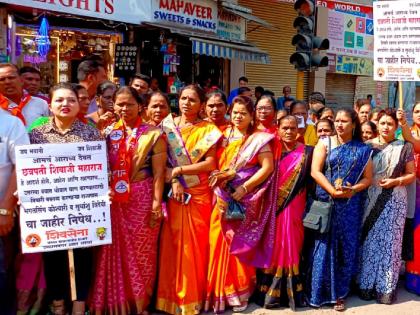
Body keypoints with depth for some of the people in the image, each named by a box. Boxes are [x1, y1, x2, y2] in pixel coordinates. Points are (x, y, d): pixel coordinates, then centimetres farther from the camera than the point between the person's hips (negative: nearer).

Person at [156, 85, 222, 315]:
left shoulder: (208, 130, 3)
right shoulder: (167, 125, 7)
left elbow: (210, 164, -6)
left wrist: (180, 169, -12)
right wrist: (173, 181, -12)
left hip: (199, 194, -1)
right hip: (173, 193, 1)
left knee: (196, 244, 3)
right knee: (172, 243, 2)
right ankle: (172, 296, 13)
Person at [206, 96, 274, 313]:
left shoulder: (257, 139, -3)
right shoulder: (223, 136, 10)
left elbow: (268, 167, -11)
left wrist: (244, 188, -16)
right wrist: (217, 177, -9)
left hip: (245, 200, -4)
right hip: (223, 198, 4)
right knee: (220, 242, 4)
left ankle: (239, 291, 18)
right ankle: (220, 291, 18)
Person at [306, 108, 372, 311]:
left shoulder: (362, 149, 6)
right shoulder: (324, 143, 3)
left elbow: (367, 178, 5)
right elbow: (315, 171, -6)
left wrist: (353, 190, -15)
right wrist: (332, 191, -18)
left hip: (350, 206, 1)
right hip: (325, 203, -1)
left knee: (346, 247, 6)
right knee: (324, 246, 2)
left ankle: (339, 293, 19)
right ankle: (319, 291, 13)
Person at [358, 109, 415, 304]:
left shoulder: (404, 147, 2)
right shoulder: (367, 146, 5)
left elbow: (412, 174, 3)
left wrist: (395, 181, -13)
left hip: (394, 200, -1)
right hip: (371, 199, 1)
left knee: (390, 241, 2)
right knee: (369, 241, 4)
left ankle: (386, 287, 14)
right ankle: (367, 285, 16)